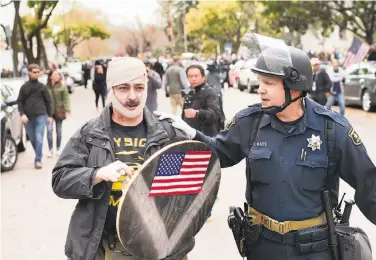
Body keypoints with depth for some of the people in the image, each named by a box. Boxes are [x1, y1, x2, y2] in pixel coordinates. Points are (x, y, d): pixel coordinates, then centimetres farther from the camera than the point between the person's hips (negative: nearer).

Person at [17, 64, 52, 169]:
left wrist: (50, 115, 7)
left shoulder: (42, 87, 4)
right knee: (32, 139, 9)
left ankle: (38, 160, -9)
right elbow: (20, 102, 6)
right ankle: (39, 156, 28)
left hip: (41, 115, -2)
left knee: (39, 138, -11)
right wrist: (22, 114, -7)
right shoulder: (24, 87, 5)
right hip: (28, 117, 2)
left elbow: (48, 101, 8)